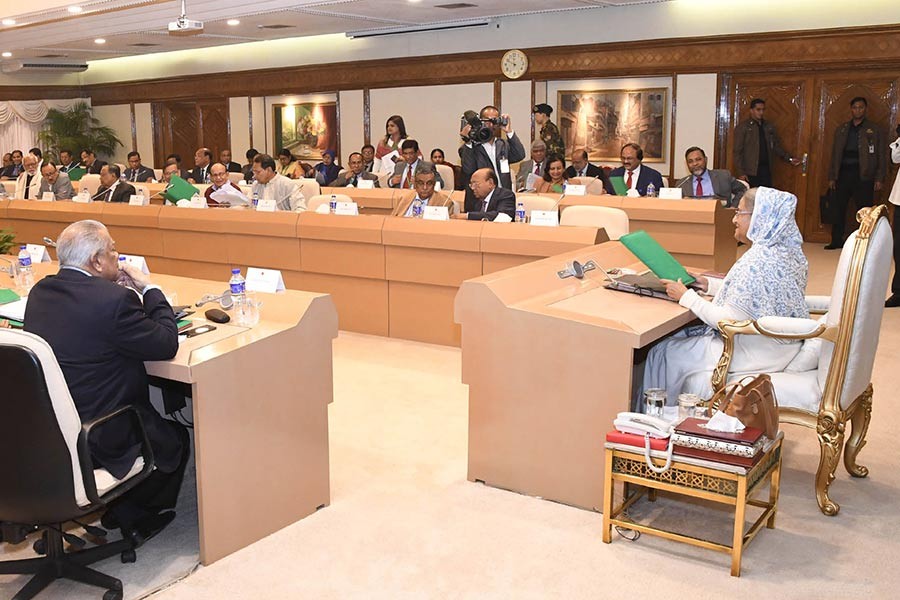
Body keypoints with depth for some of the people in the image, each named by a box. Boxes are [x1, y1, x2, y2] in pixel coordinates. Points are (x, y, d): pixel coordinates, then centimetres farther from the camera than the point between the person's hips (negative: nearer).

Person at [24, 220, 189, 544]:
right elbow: (167, 344, -16)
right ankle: (135, 518, 34)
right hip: (96, 440, -8)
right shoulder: (113, 299, -25)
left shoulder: (40, 290, 0)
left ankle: (117, 508, 37)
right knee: (177, 438, 19)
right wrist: (149, 289, -6)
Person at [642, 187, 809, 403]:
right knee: (677, 336, 18)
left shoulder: (758, 262, -27)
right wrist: (708, 284, 11)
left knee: (663, 353, 1)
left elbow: (728, 321, -24)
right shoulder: (787, 252, 4)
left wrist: (686, 297, -12)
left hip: (755, 354, -10)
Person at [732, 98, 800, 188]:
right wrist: (740, 172, -13)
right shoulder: (743, 127, -3)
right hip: (750, 171, -5)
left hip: (766, 170, 5)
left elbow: (777, 146, 21)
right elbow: (737, 151, -7)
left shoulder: (769, 127, 14)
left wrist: (789, 158, 10)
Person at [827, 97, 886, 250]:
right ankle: (836, 241, 13)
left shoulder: (874, 130, 5)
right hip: (843, 174, 3)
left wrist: (879, 178, -5)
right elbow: (835, 155, 15)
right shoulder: (841, 130, 14)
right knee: (839, 209, 5)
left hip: (863, 176, -3)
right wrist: (832, 177, 9)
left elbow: (881, 156, 3)